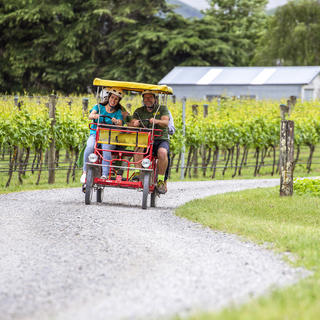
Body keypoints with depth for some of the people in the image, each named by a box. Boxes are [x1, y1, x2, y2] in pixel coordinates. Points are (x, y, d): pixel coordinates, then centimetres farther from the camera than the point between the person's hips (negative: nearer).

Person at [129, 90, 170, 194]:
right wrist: (134, 123, -24)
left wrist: (156, 121, -33)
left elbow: (165, 122, -10)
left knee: (162, 152, -35)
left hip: (161, 140, -1)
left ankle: (161, 179, -22)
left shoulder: (162, 109, 8)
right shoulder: (139, 111, 15)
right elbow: (131, 124, 2)